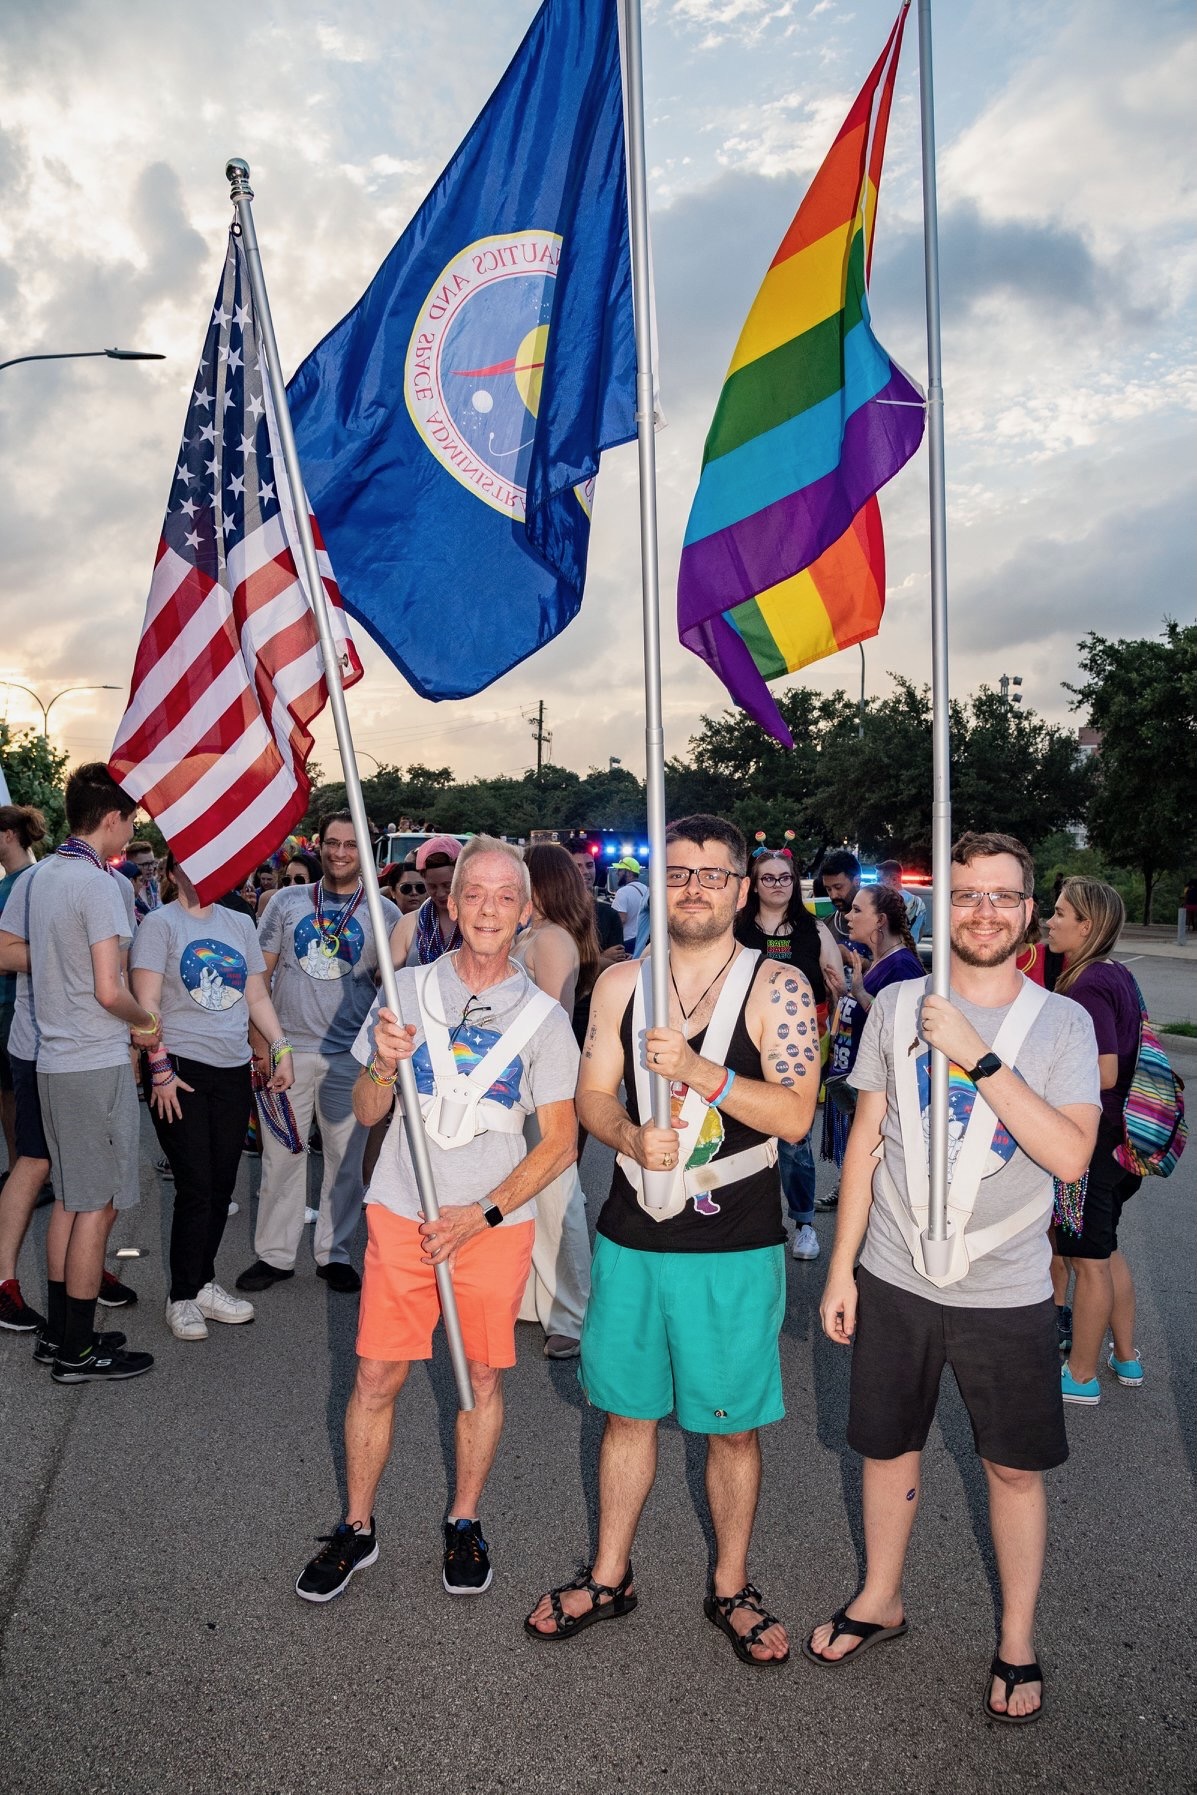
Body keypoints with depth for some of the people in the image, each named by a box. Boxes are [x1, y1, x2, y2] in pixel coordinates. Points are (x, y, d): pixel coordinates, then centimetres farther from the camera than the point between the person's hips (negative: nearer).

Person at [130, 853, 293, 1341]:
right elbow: (145, 1003, -9)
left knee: (221, 1187, 9)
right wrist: (159, 1067, -14)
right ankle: (182, 1297, 11)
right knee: (196, 1187, -4)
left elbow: (258, 997, 15)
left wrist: (281, 1049, 5)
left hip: (233, 1071, 5)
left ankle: (204, 1284, 24)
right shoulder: (160, 924, -3)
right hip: (180, 1071, -5)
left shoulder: (240, 925, 14)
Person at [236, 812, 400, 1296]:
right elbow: (260, 975, 6)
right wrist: (259, 1039, -2)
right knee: (280, 1154, 5)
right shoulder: (287, 901, 6)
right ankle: (274, 1254, 19)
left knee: (346, 1159, 8)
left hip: (351, 1055, 0)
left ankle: (335, 1254, 22)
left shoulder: (383, 913, 4)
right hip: (288, 1049, 0)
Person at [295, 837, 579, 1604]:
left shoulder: (543, 1016, -2)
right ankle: (357, 1528, 26)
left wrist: (481, 1214, -11)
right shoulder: (409, 990, 0)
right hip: (402, 1215, 1)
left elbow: (559, 1143, -3)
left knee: (484, 1375, 10)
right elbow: (367, 1113, 4)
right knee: (377, 1376, 5)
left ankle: (465, 1521, 32)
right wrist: (383, 1066, -18)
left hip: (496, 1224, 0)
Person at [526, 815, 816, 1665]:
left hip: (736, 1249, -3)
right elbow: (592, 1095, 5)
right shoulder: (621, 983, 3)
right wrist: (631, 1134, -16)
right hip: (631, 1237, 3)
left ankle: (731, 1586, 34)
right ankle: (610, 1577, 37)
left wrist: (699, 1072, -25)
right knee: (628, 1412, 17)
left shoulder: (777, 986, -8)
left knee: (733, 1426, 11)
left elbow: (795, 1115, -14)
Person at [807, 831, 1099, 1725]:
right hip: (896, 1280, 2)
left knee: (1015, 1468, 12)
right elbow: (866, 1144, 2)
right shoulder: (897, 1006, -2)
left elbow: (1071, 1155, -20)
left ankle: (1018, 1638, 35)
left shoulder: (1062, 1023, -6)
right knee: (889, 1448, 17)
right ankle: (881, 1599, 41)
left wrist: (979, 1058, -25)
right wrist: (841, 1267, 3)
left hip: (1007, 1291, -1)